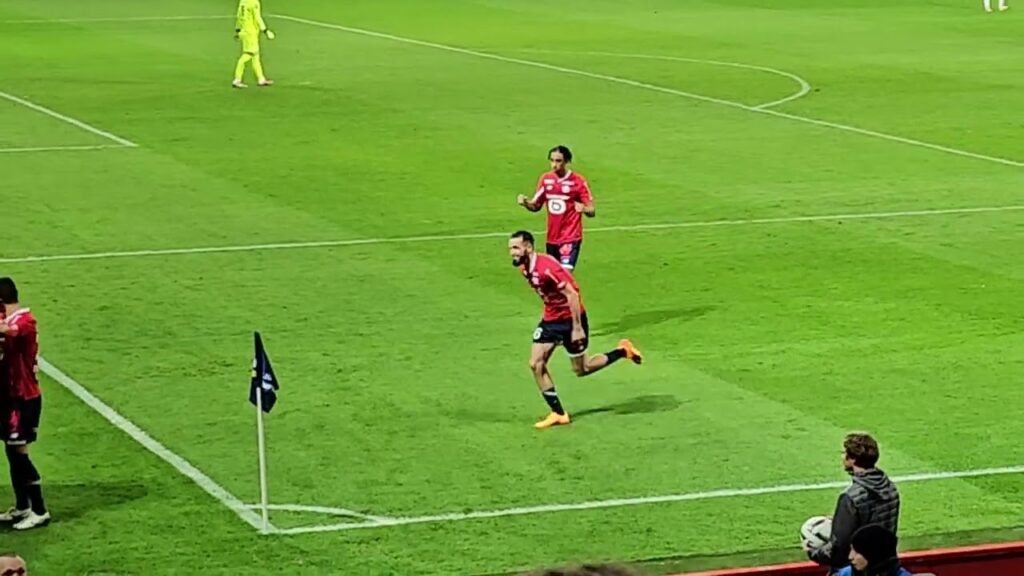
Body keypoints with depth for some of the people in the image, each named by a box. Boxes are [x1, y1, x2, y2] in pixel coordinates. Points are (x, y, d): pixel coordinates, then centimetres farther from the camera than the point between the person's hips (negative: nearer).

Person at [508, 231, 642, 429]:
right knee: (536, 364, -4)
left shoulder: (546, 266, -28)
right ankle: (558, 413, 4)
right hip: (551, 319, 8)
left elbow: (572, 294, -26)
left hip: (570, 318, -8)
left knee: (581, 369, 5)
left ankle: (623, 351, 25)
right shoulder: (524, 268, -1)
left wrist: (577, 328, -25)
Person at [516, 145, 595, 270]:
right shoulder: (546, 179, 4)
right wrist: (525, 202, -9)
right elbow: (536, 206, 13)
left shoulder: (578, 181, -10)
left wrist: (584, 209, -33)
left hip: (571, 237, -5)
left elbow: (592, 211, -9)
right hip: (552, 237, 5)